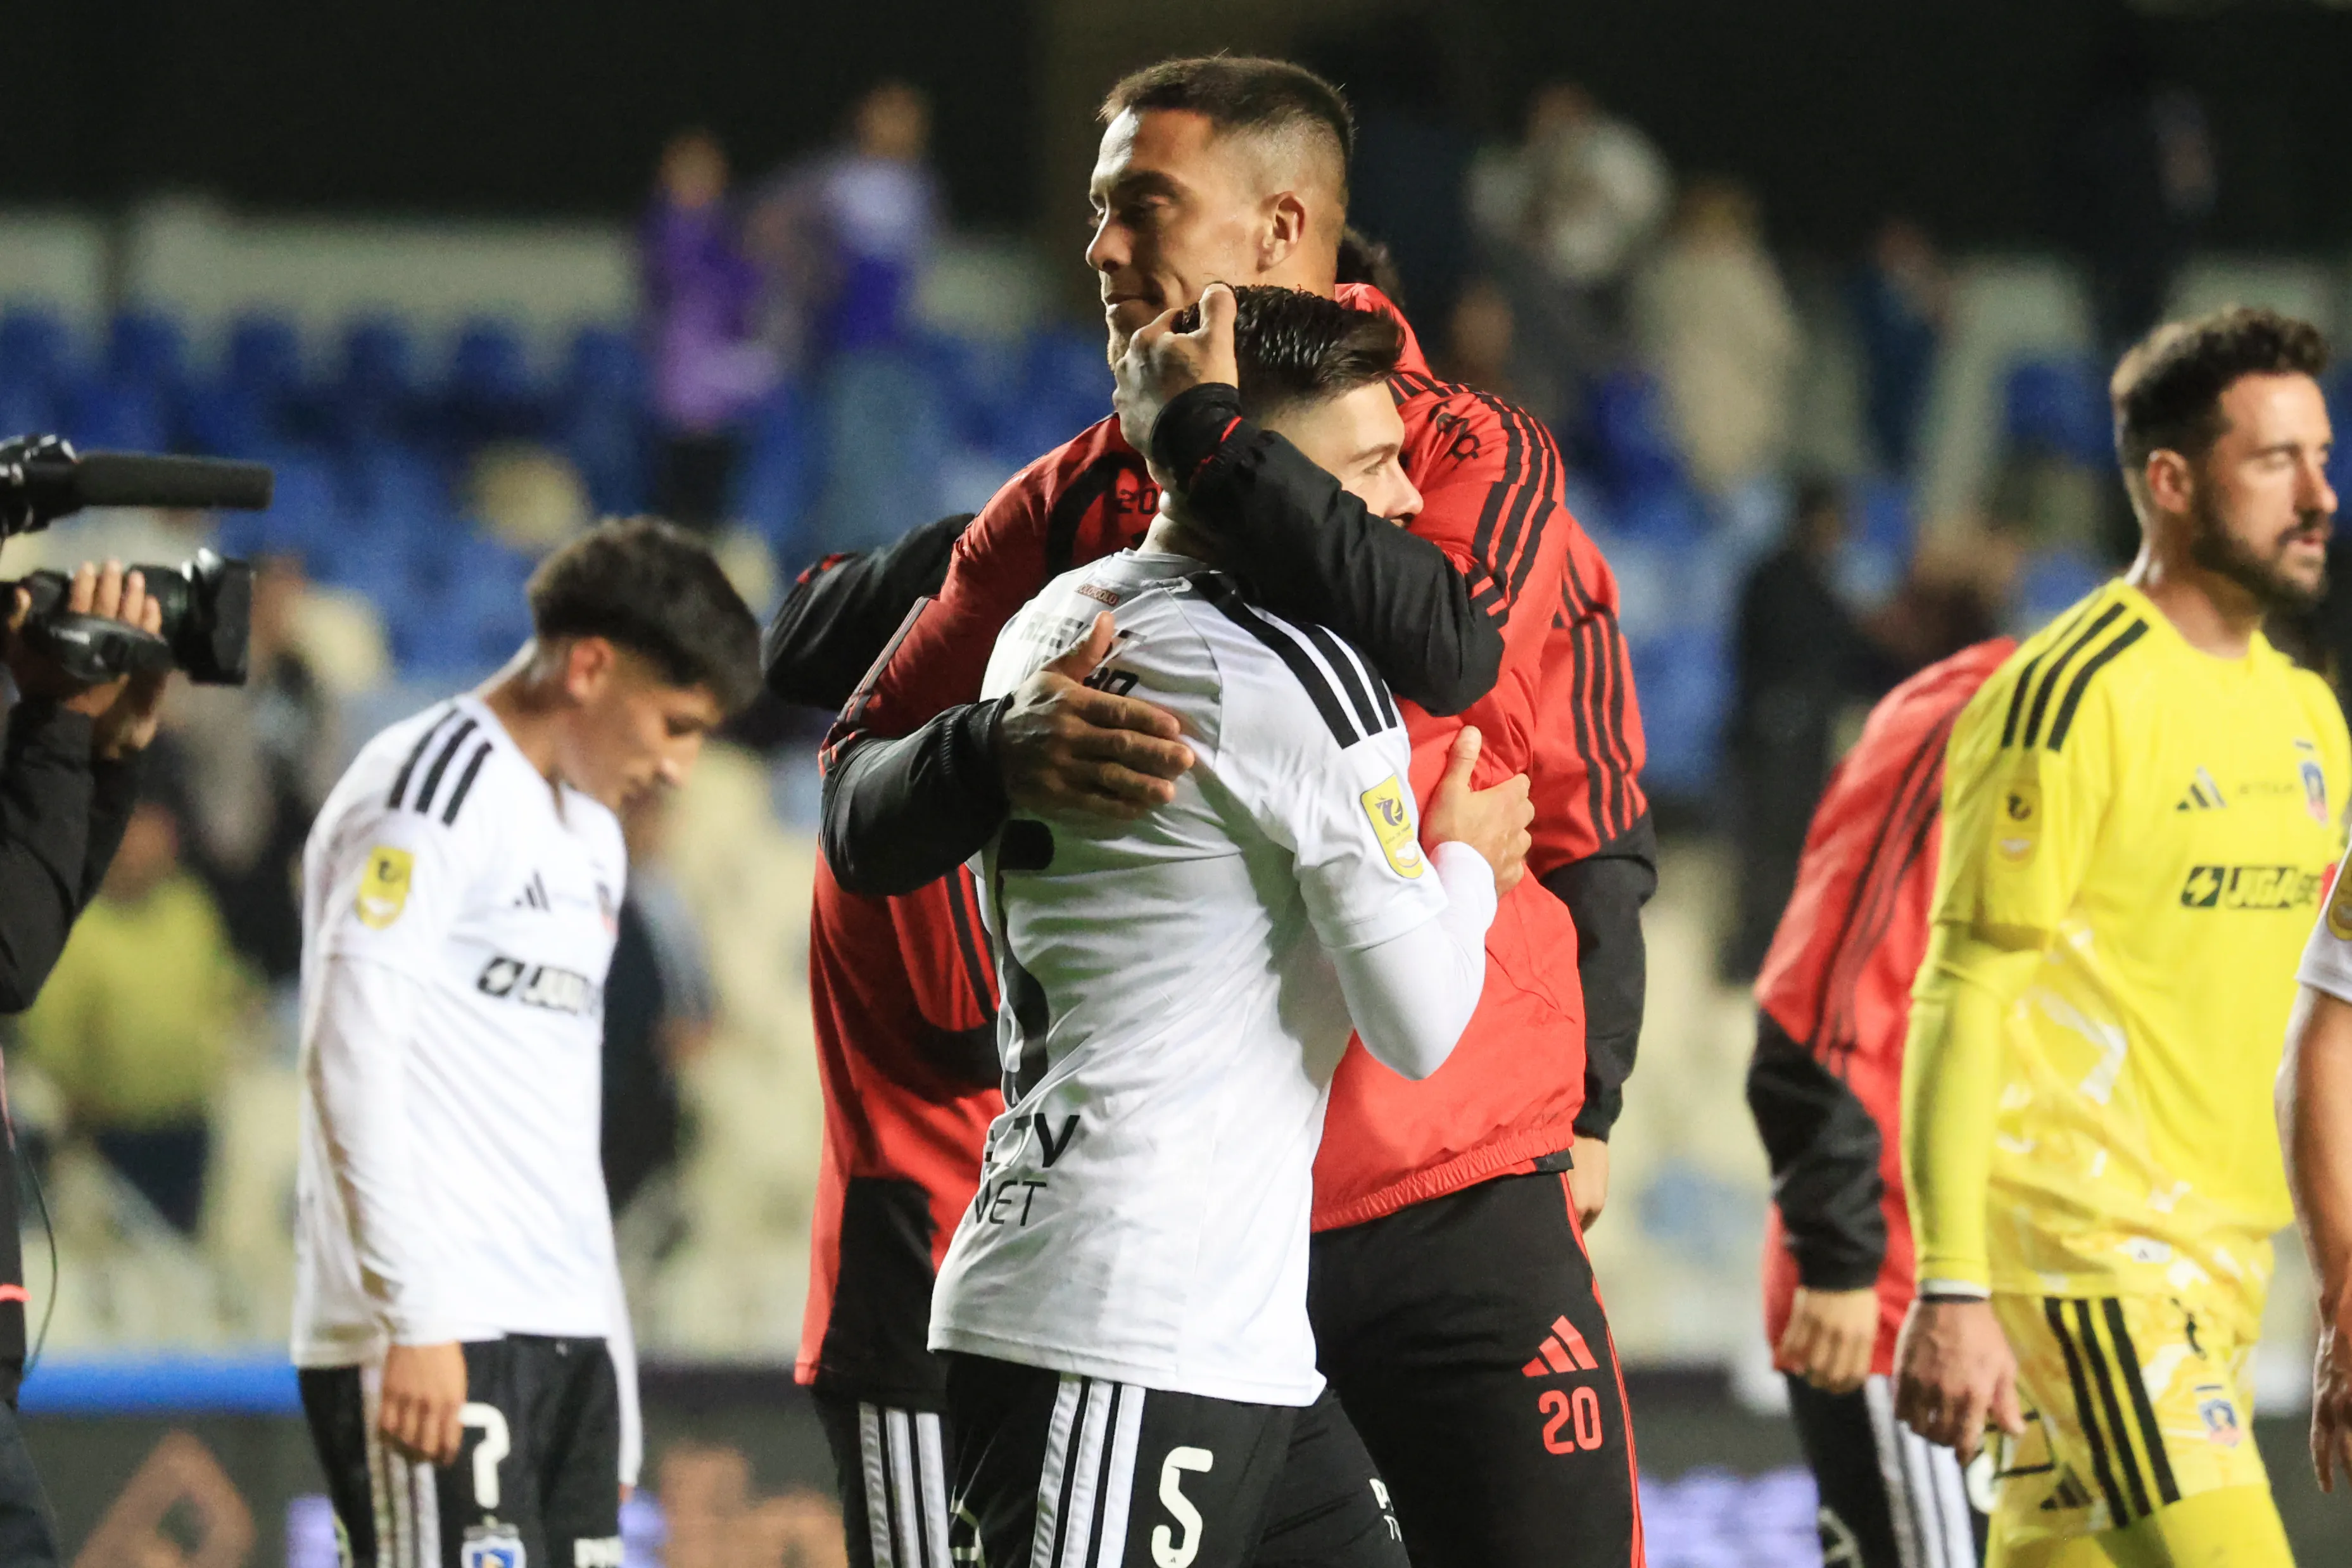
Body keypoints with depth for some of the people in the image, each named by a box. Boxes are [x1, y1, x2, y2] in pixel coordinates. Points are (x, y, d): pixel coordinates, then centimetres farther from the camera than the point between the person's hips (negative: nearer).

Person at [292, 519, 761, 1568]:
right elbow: (349, 1050, -15)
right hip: (435, 1341, -9)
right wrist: (415, 1318, -21)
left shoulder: (591, 835, 24)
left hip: (561, 1331, 9)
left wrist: (611, 1366, 21)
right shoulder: (436, 783, -6)